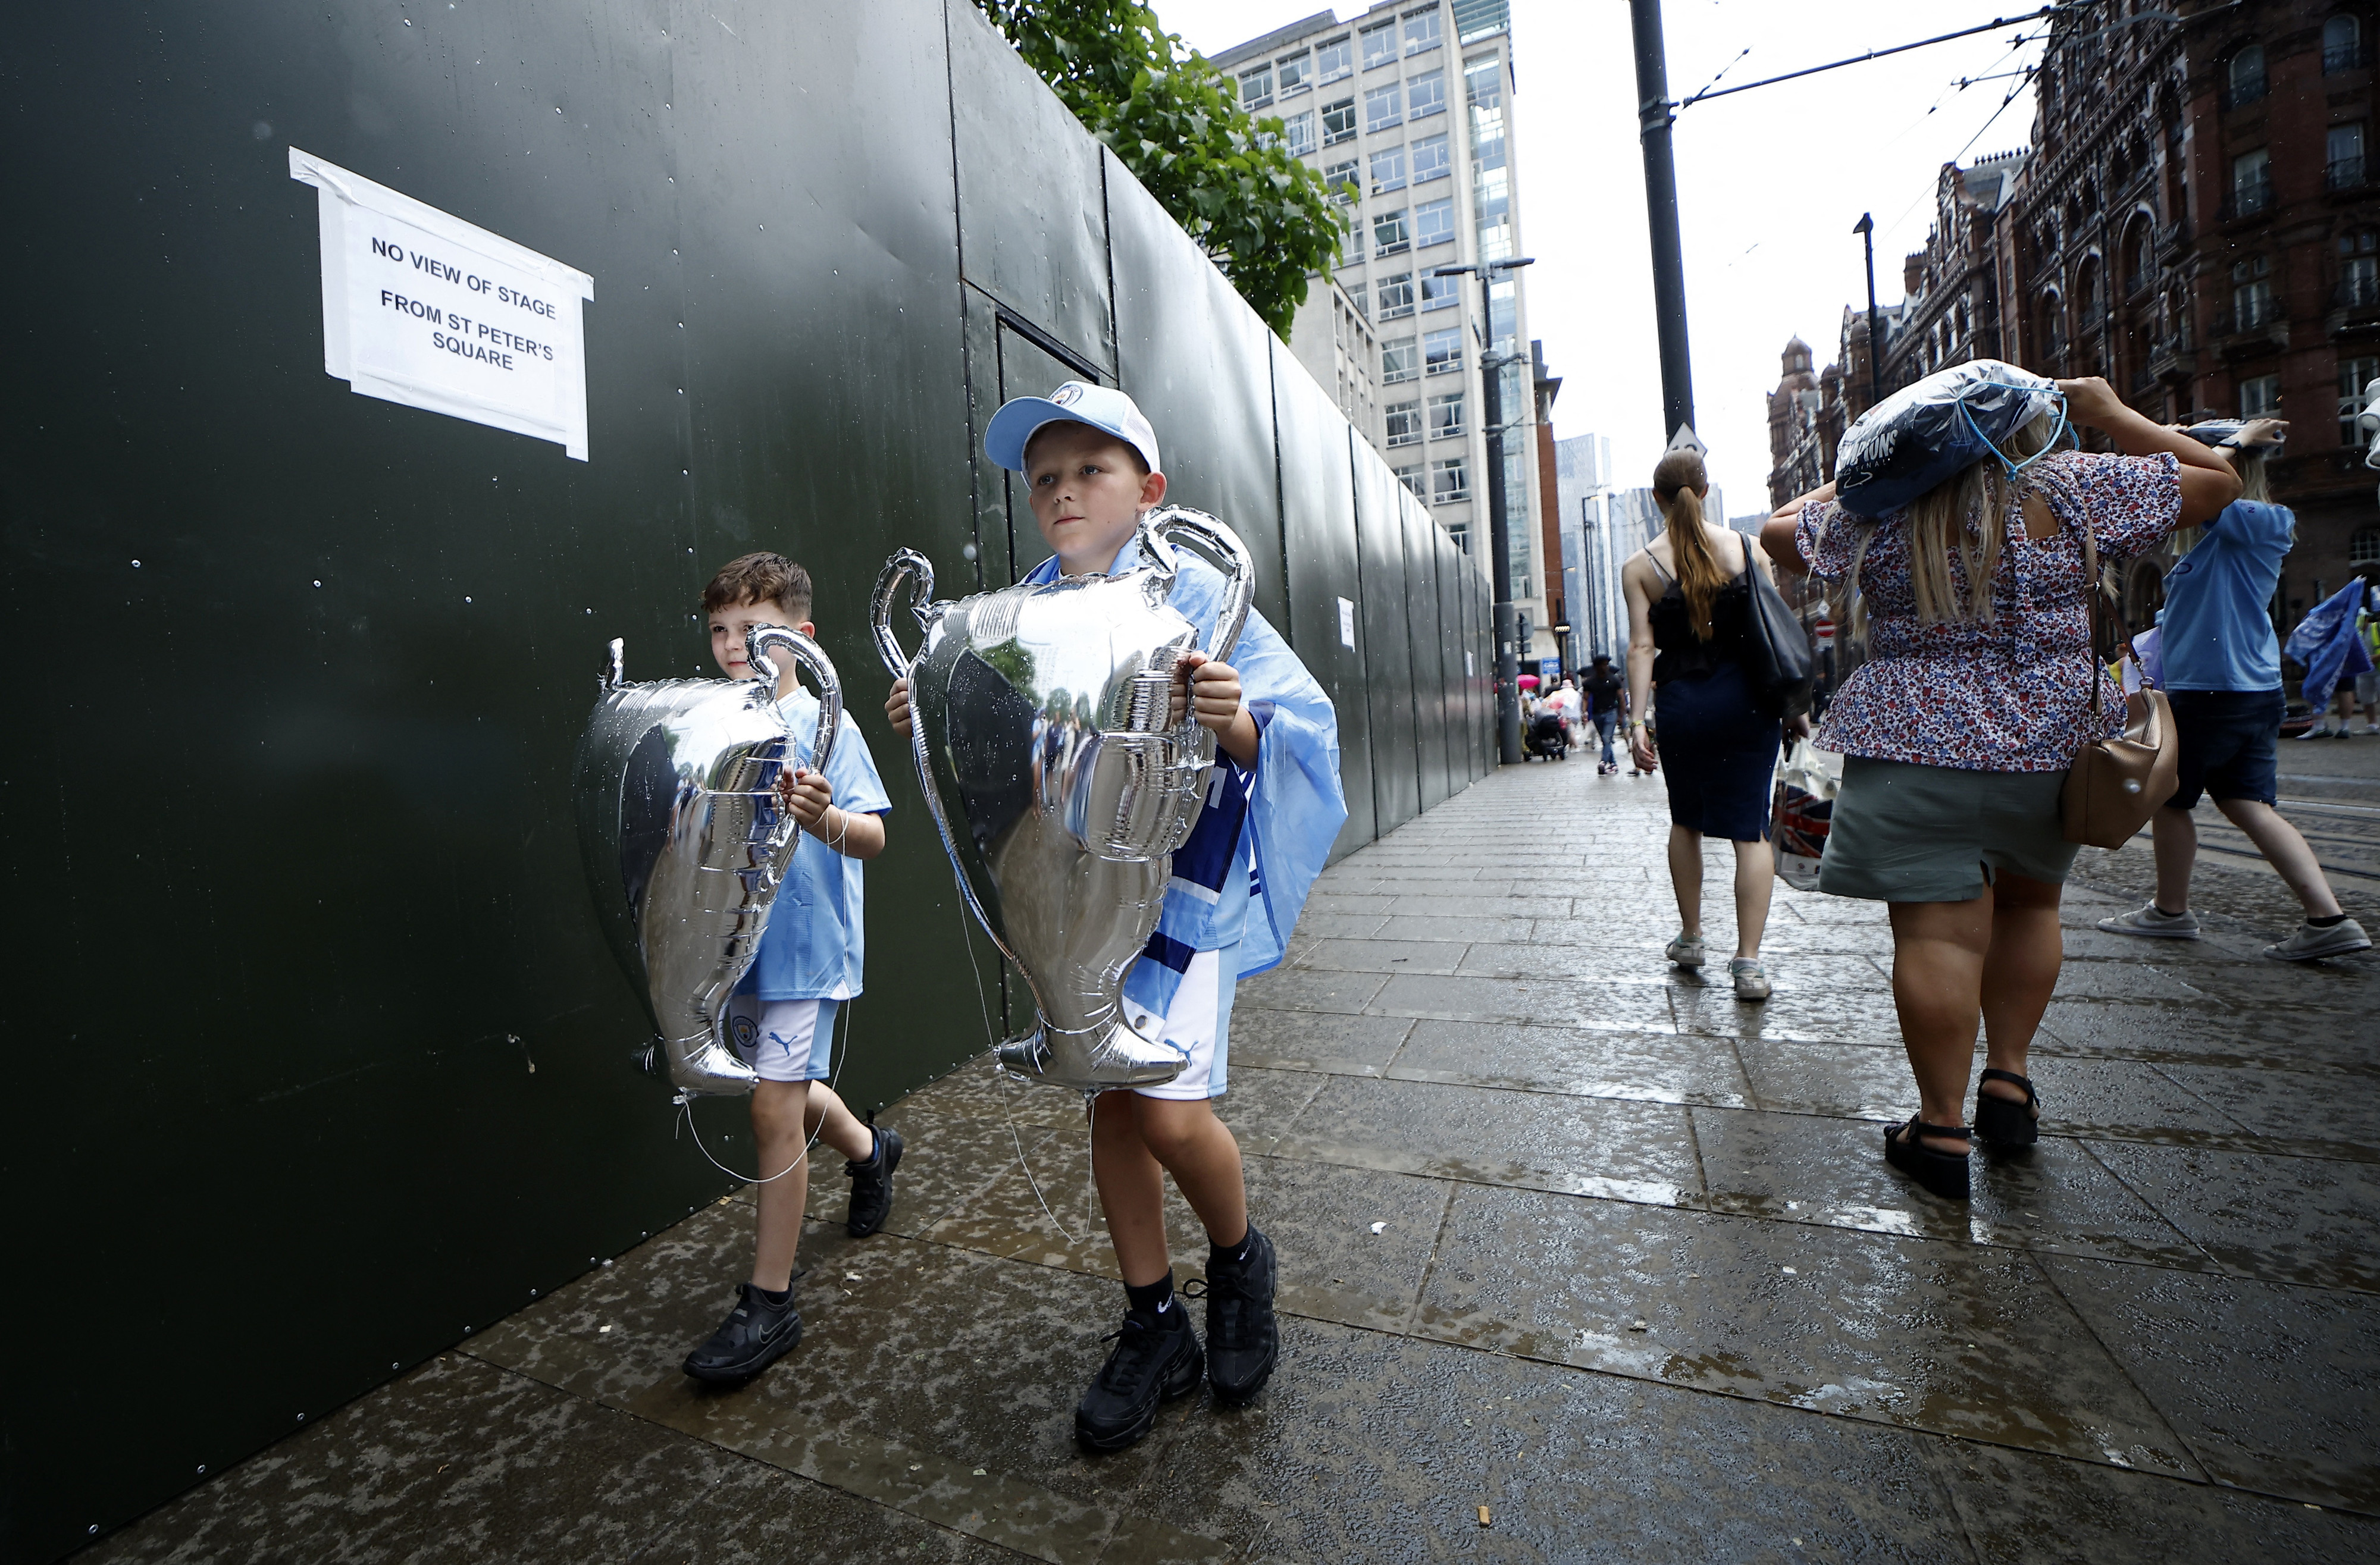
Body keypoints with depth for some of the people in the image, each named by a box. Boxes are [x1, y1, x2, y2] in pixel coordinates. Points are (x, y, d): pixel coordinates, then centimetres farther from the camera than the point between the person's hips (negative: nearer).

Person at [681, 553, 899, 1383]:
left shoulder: (823, 726, -13)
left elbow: (873, 838, -22)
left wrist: (823, 818, -40)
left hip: (806, 948, -7)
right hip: (737, 944, 7)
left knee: (775, 1109, -4)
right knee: (789, 1092, 21)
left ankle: (768, 1304, 12)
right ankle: (870, 1151, 51)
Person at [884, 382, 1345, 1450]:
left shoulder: (1195, 596, -9)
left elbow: (1300, 723, -13)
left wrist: (1233, 720, -33)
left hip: (1180, 887, -5)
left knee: (1171, 1110, -11)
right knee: (1111, 1100, 12)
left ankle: (1239, 1261, 25)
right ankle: (1152, 1327, 32)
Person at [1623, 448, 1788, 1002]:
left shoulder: (1640, 566, -3)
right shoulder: (1745, 547, 2)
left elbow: (1642, 646, -9)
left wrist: (1638, 718, -8)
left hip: (1683, 702, 0)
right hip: (1748, 697, 1)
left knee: (1686, 820, 17)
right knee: (1751, 826, 2)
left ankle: (1691, 937, 27)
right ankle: (1749, 961, -1)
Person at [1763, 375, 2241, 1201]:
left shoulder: (1878, 511, 1)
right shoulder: (2069, 488, 0)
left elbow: (1780, 531, 15)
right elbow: (2217, 480, 11)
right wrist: (2112, 415, 18)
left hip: (1914, 746, -2)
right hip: (2048, 744, 2)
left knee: (1938, 932, -2)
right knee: (2029, 902, 22)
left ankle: (1942, 1129, 5)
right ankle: (2008, 1079, 28)